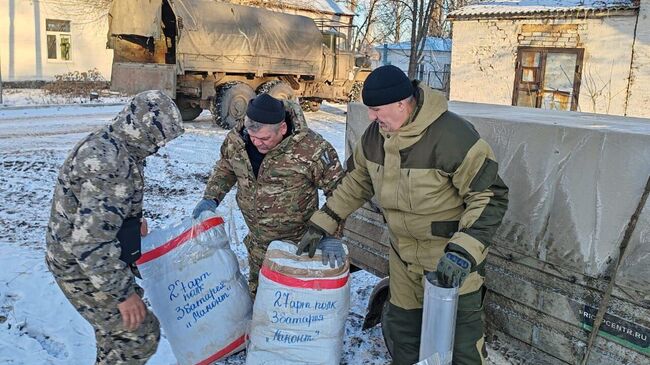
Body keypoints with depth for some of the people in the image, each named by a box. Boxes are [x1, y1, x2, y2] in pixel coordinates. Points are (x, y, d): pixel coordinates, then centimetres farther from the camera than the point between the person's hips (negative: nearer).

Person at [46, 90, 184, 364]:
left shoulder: (108, 144, 2)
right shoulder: (107, 163, -31)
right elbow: (89, 240, -34)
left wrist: (134, 217, 15)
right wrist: (123, 292, -28)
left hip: (100, 255, 10)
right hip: (82, 267, -10)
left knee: (115, 327, 25)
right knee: (141, 336, -3)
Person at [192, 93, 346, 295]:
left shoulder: (311, 148, -29)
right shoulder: (236, 138, -13)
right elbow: (225, 168, 8)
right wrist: (211, 197, -6)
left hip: (297, 243, -5)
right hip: (258, 242, 5)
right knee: (256, 290, 26)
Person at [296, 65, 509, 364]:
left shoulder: (452, 135, -27)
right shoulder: (376, 134, -5)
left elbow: (490, 197, -23)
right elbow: (356, 182, 9)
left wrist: (463, 252, -33)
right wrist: (321, 225, 4)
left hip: (452, 262, -6)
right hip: (403, 254, 6)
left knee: (460, 340, 6)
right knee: (401, 326, 21)